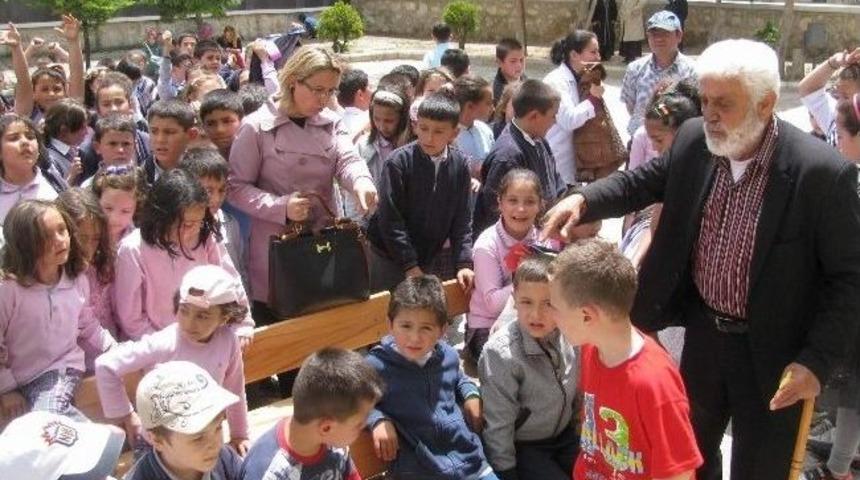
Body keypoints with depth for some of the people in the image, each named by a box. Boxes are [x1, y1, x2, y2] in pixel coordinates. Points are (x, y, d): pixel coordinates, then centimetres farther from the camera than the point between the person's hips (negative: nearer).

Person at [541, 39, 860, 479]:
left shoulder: (822, 173, -24)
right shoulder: (695, 141, -10)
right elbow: (644, 181, 7)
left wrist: (816, 361, -21)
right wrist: (583, 200, -12)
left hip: (771, 351, -4)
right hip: (704, 329, 5)